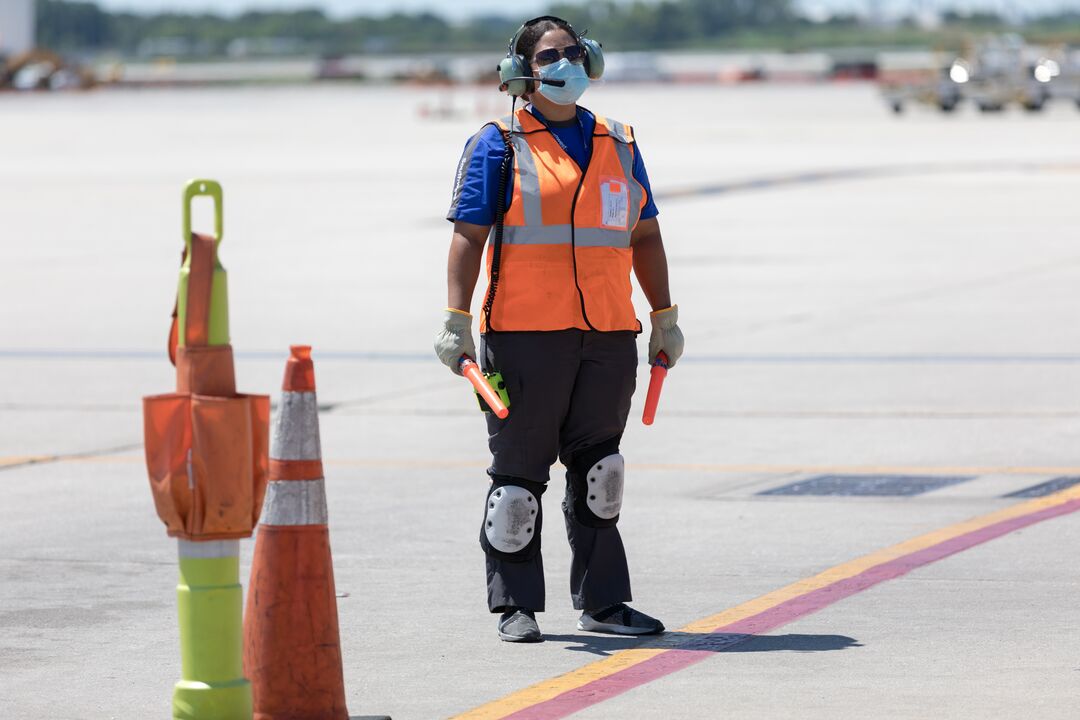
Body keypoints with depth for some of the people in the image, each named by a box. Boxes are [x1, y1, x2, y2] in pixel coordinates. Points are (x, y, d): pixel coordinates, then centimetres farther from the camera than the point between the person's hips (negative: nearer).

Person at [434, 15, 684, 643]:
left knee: (598, 474, 9)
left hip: (608, 338, 5)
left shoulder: (619, 145, 16)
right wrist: (457, 322, -12)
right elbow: (469, 236, -5)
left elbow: (645, 236, 21)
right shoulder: (499, 145, 1)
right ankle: (515, 607, 7)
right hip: (525, 336, -5)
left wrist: (666, 318, 18)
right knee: (519, 474, 0)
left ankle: (603, 602, 16)